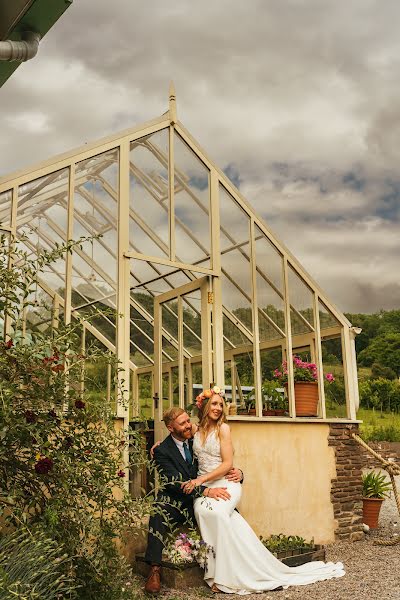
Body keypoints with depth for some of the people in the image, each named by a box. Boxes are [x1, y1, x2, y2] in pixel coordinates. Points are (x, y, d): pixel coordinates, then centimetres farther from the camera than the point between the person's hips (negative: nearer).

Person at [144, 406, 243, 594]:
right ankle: (155, 570, -33)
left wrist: (238, 473, -11)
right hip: (176, 503, -3)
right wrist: (206, 490, -33)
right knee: (159, 511, -36)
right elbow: (175, 481, -19)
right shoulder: (162, 451, -6)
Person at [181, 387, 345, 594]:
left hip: (225, 483, -3)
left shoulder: (223, 428, -1)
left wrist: (200, 480, -13)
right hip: (203, 486, 3)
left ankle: (224, 575, -21)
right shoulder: (196, 430, 11)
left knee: (215, 511, -35)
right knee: (201, 509, -31)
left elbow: (227, 464, -6)